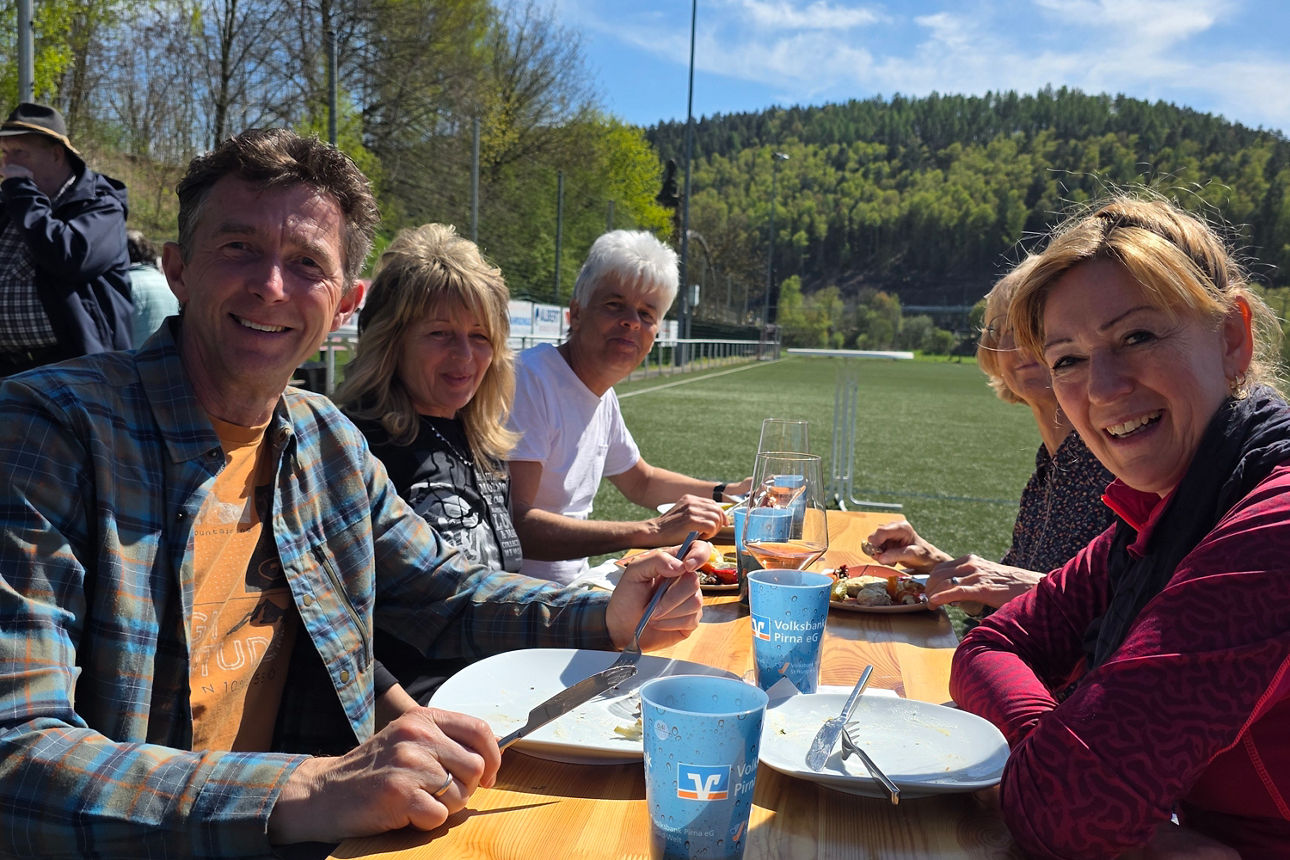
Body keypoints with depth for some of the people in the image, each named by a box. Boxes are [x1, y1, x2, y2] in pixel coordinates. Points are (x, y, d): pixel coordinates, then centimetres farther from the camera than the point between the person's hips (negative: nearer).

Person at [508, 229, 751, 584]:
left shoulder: (603, 397, 11)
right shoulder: (528, 379, -18)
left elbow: (641, 481, 27)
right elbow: (511, 522, -28)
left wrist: (732, 492, 14)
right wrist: (651, 531, -31)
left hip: (568, 592, 8)